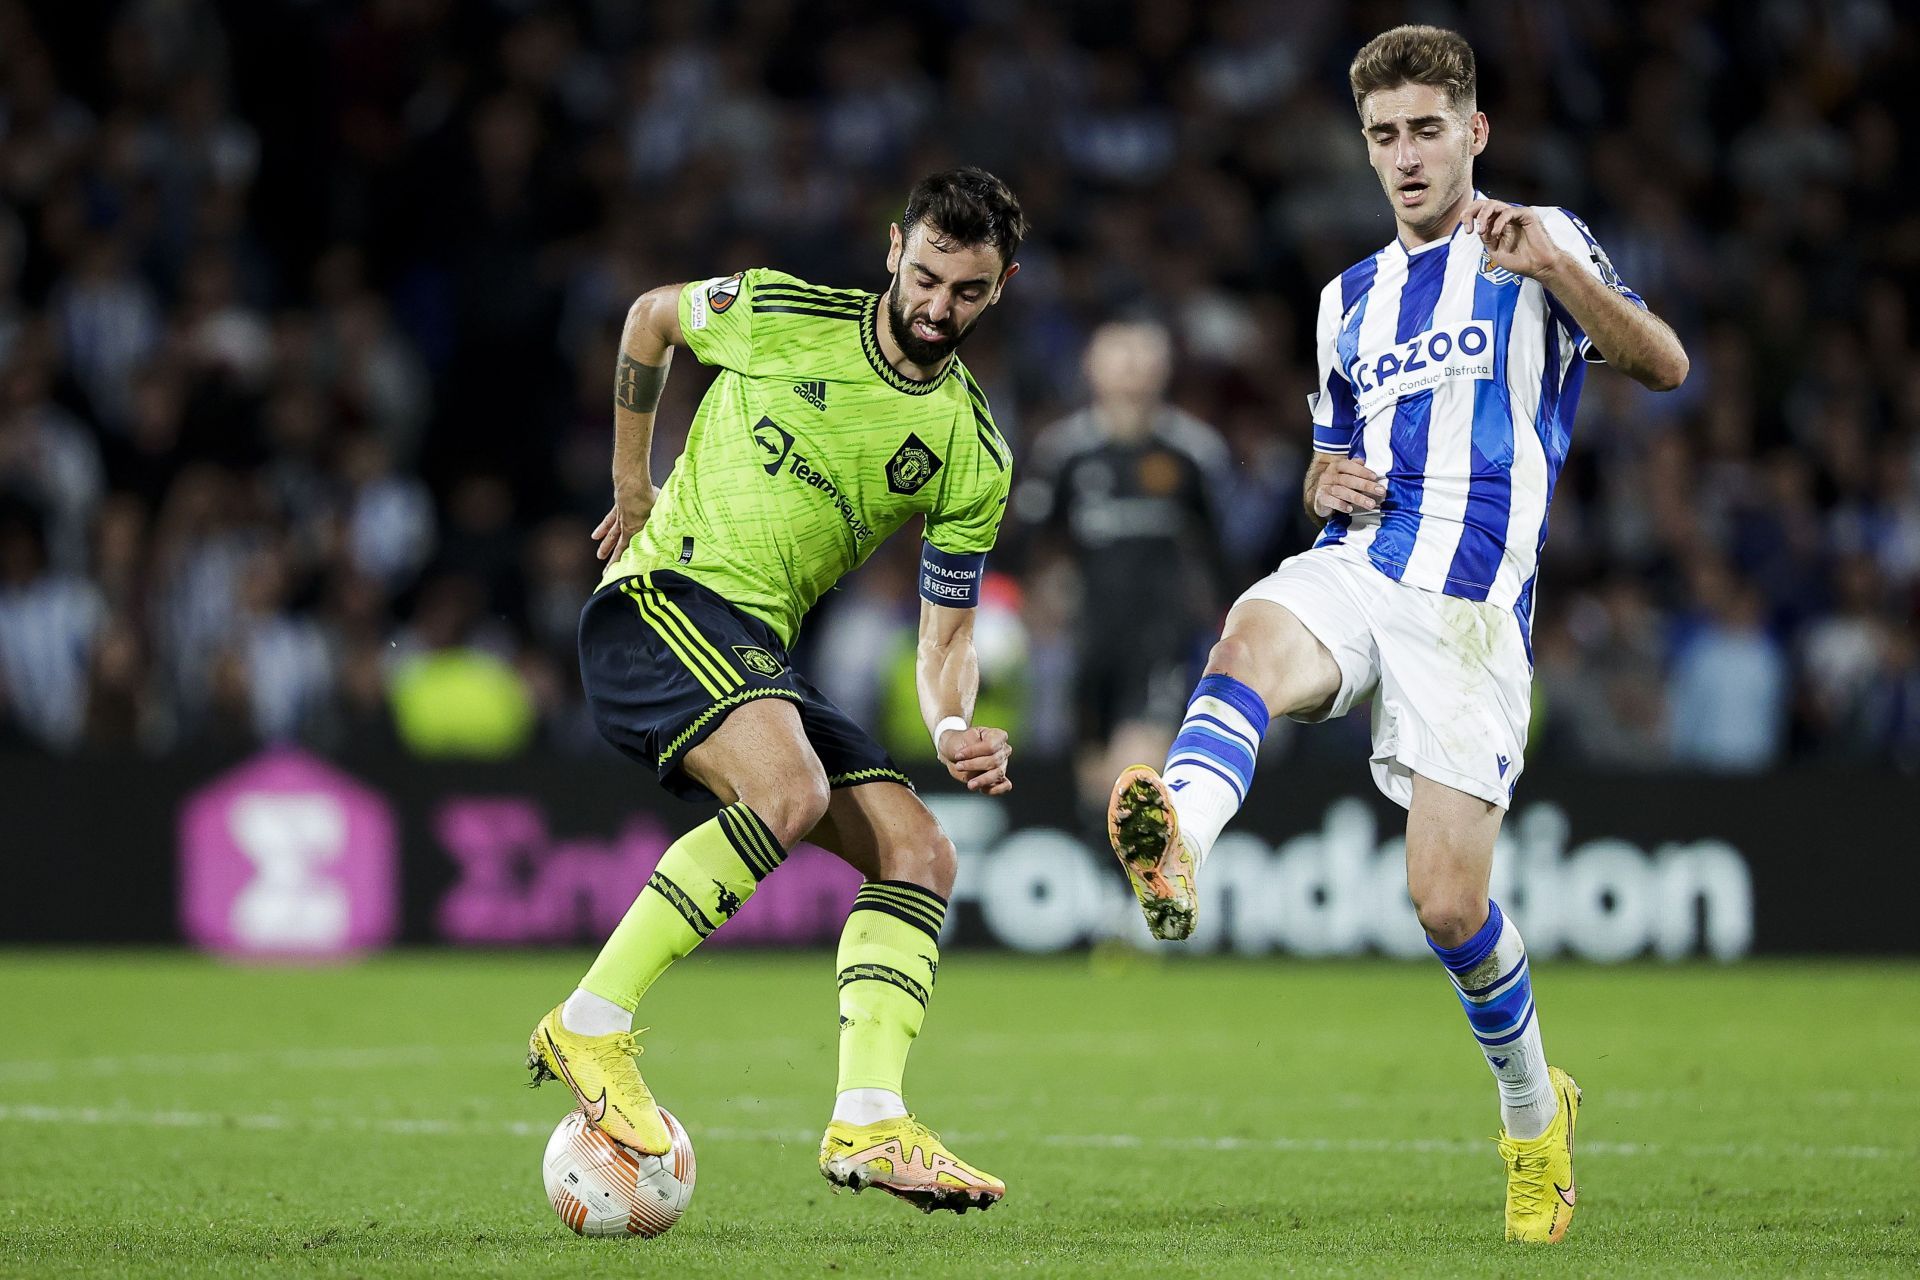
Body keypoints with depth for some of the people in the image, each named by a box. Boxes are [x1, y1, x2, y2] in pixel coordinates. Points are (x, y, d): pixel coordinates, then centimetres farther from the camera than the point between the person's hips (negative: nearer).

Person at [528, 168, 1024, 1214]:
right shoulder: (781, 314, -4)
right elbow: (651, 316, 16)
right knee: (791, 790, -32)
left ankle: (868, 1126, -10)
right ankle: (591, 1028, -27)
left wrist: (955, 731, -12)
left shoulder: (973, 456, 5)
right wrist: (632, 488, 16)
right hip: (661, 596, -6)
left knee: (919, 854, -7)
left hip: (761, 655, 6)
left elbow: (946, 634, 10)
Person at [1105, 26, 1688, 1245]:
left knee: (1448, 905, -8)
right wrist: (1326, 483, 6)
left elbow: (1665, 366, -9)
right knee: (1250, 644, -33)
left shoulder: (1540, 247, 6)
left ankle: (1535, 1109, 20)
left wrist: (1561, 269, -26)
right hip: (1351, 568, 4)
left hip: (1472, 607, -4)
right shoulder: (1351, 298, 22)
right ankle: (1175, 850, -62)